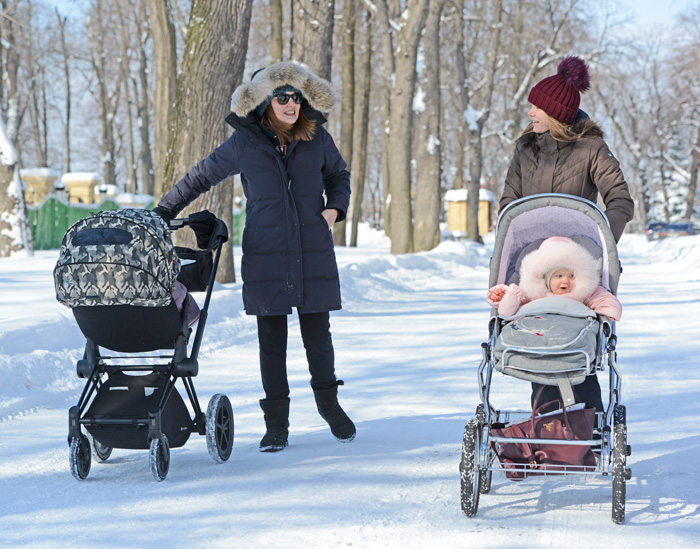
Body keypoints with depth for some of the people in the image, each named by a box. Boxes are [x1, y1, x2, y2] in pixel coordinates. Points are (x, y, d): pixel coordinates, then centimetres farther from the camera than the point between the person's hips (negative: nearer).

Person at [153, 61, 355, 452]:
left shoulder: (317, 138, 4)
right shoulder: (245, 143, 0)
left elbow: (339, 175, 21)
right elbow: (202, 177, 11)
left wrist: (335, 208, 2)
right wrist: (163, 211, 12)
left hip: (314, 254, 1)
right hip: (266, 255, -1)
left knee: (317, 333, 6)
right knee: (272, 340, 1)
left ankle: (328, 401, 30)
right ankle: (277, 423, 10)